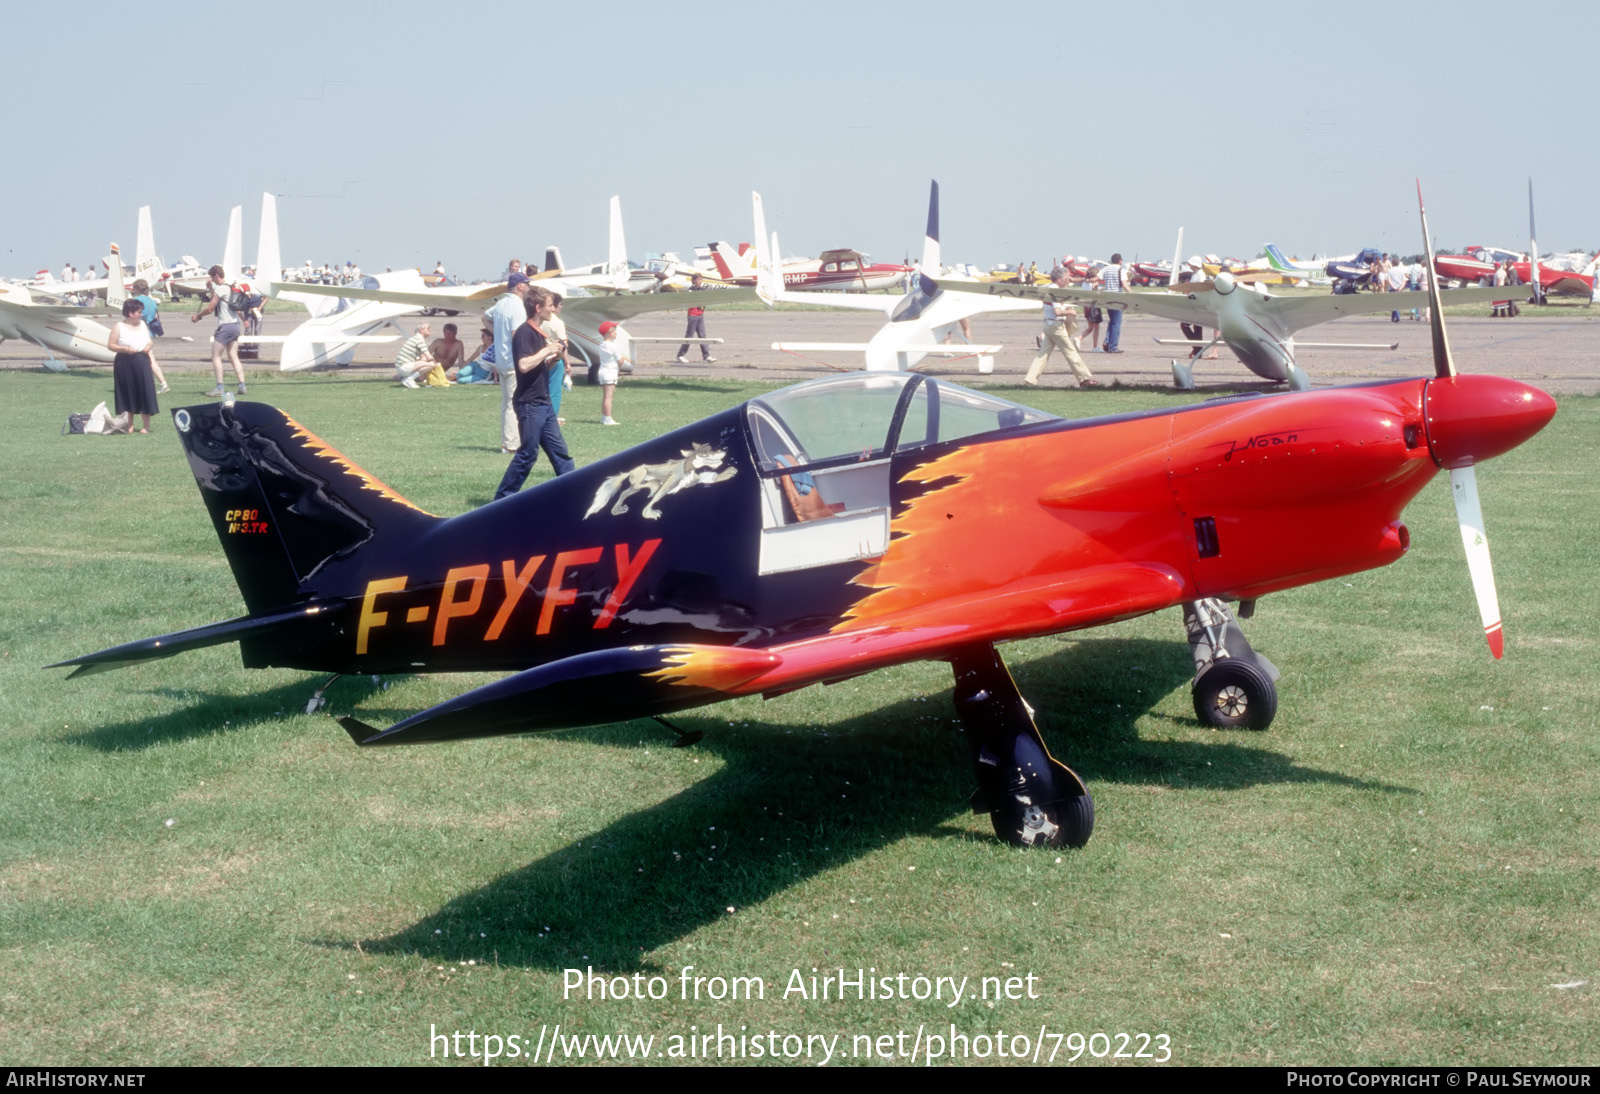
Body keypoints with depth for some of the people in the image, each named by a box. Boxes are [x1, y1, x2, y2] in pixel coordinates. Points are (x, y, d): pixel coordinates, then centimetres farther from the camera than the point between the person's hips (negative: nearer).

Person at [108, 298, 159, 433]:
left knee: (145, 393, -2)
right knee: (128, 395, 1)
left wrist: (149, 346, -2)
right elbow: (110, 345, -5)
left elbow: (150, 340, 21)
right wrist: (126, 349, -18)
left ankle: (146, 425, 3)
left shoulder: (143, 324, 11)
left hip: (142, 362, 4)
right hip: (125, 364, -3)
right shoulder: (118, 327, -3)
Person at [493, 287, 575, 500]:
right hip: (529, 403, -9)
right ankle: (503, 497, 4)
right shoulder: (524, 332, -14)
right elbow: (524, 365, -27)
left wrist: (554, 356, 6)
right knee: (528, 453, -4)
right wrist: (546, 350, -17)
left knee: (559, 450, 10)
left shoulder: (538, 333, 15)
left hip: (543, 403, 9)